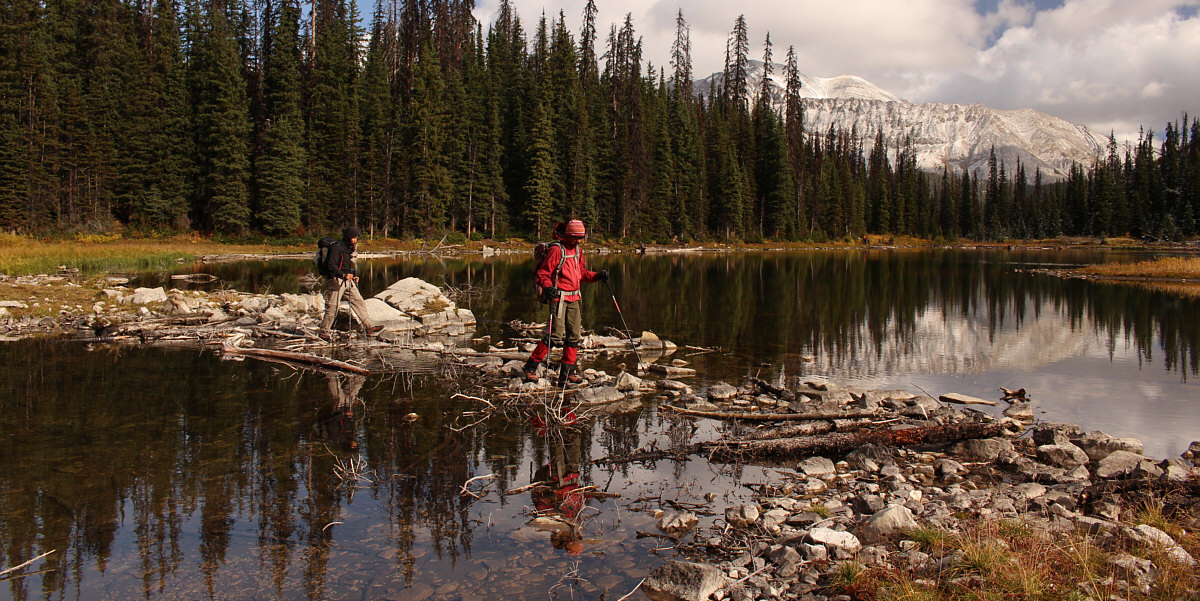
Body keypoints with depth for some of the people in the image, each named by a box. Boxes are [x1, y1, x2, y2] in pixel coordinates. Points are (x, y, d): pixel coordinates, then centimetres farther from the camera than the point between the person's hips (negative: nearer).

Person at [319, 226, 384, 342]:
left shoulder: (349, 248, 17)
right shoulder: (336, 247, -11)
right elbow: (331, 265, -18)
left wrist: (352, 277, 13)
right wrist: (344, 275, -25)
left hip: (347, 281, 9)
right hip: (336, 281, -9)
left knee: (359, 302, 3)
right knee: (332, 308, -5)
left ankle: (369, 328, 4)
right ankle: (324, 333, 7)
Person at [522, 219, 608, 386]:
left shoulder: (578, 249, 15)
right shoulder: (556, 250, -10)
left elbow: (582, 273, 23)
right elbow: (543, 273, -11)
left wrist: (597, 276, 8)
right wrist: (548, 287, -29)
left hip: (574, 298, 8)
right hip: (559, 297, -8)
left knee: (574, 335, 6)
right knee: (556, 334, -13)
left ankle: (567, 372, 15)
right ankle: (531, 367, -1)